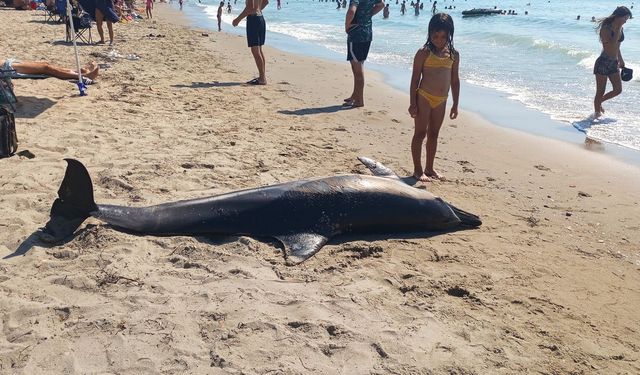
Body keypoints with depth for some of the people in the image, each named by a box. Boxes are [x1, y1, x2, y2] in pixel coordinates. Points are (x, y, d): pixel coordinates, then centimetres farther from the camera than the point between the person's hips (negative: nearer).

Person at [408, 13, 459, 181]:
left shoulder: (454, 55, 5)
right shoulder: (424, 53, -9)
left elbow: (455, 80, 11)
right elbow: (415, 79, -7)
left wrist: (455, 104, 11)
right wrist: (413, 103, -11)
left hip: (441, 101, 5)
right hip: (424, 98, -5)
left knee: (433, 134, 14)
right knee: (420, 133, 1)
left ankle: (429, 168, 25)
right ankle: (418, 169, 9)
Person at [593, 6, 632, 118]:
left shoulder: (619, 28, 8)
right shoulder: (605, 28, -15)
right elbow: (611, 46, -27)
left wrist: (620, 60, 29)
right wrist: (618, 30, -23)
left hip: (614, 63, 8)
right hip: (603, 63, -8)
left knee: (618, 90, 9)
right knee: (600, 92, 0)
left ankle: (599, 102, 29)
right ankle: (597, 113, 13)